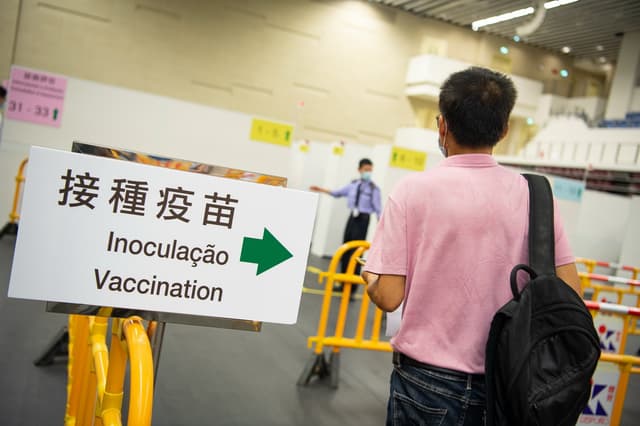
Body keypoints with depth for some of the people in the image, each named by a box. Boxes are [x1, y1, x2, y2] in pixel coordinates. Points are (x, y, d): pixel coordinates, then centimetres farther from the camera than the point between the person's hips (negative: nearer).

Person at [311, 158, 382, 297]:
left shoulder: (374, 189, -8)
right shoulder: (353, 185, 7)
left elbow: (378, 209, -10)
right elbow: (338, 193, 20)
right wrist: (322, 190, 19)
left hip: (363, 219, -6)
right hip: (352, 217, 6)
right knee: (345, 251, 11)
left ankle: (352, 288, -4)